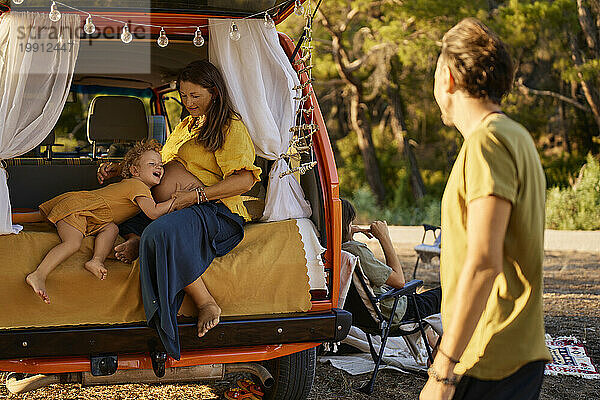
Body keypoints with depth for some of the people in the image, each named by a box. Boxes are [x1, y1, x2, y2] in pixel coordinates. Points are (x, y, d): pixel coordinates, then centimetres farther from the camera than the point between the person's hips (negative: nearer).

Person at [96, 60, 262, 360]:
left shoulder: (232, 128, 0)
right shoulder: (187, 126, 27)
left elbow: (245, 180, -15)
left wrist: (197, 195, -23)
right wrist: (118, 169, 16)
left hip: (219, 214, -9)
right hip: (186, 211, 9)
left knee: (162, 232, -39)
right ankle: (136, 238, -24)